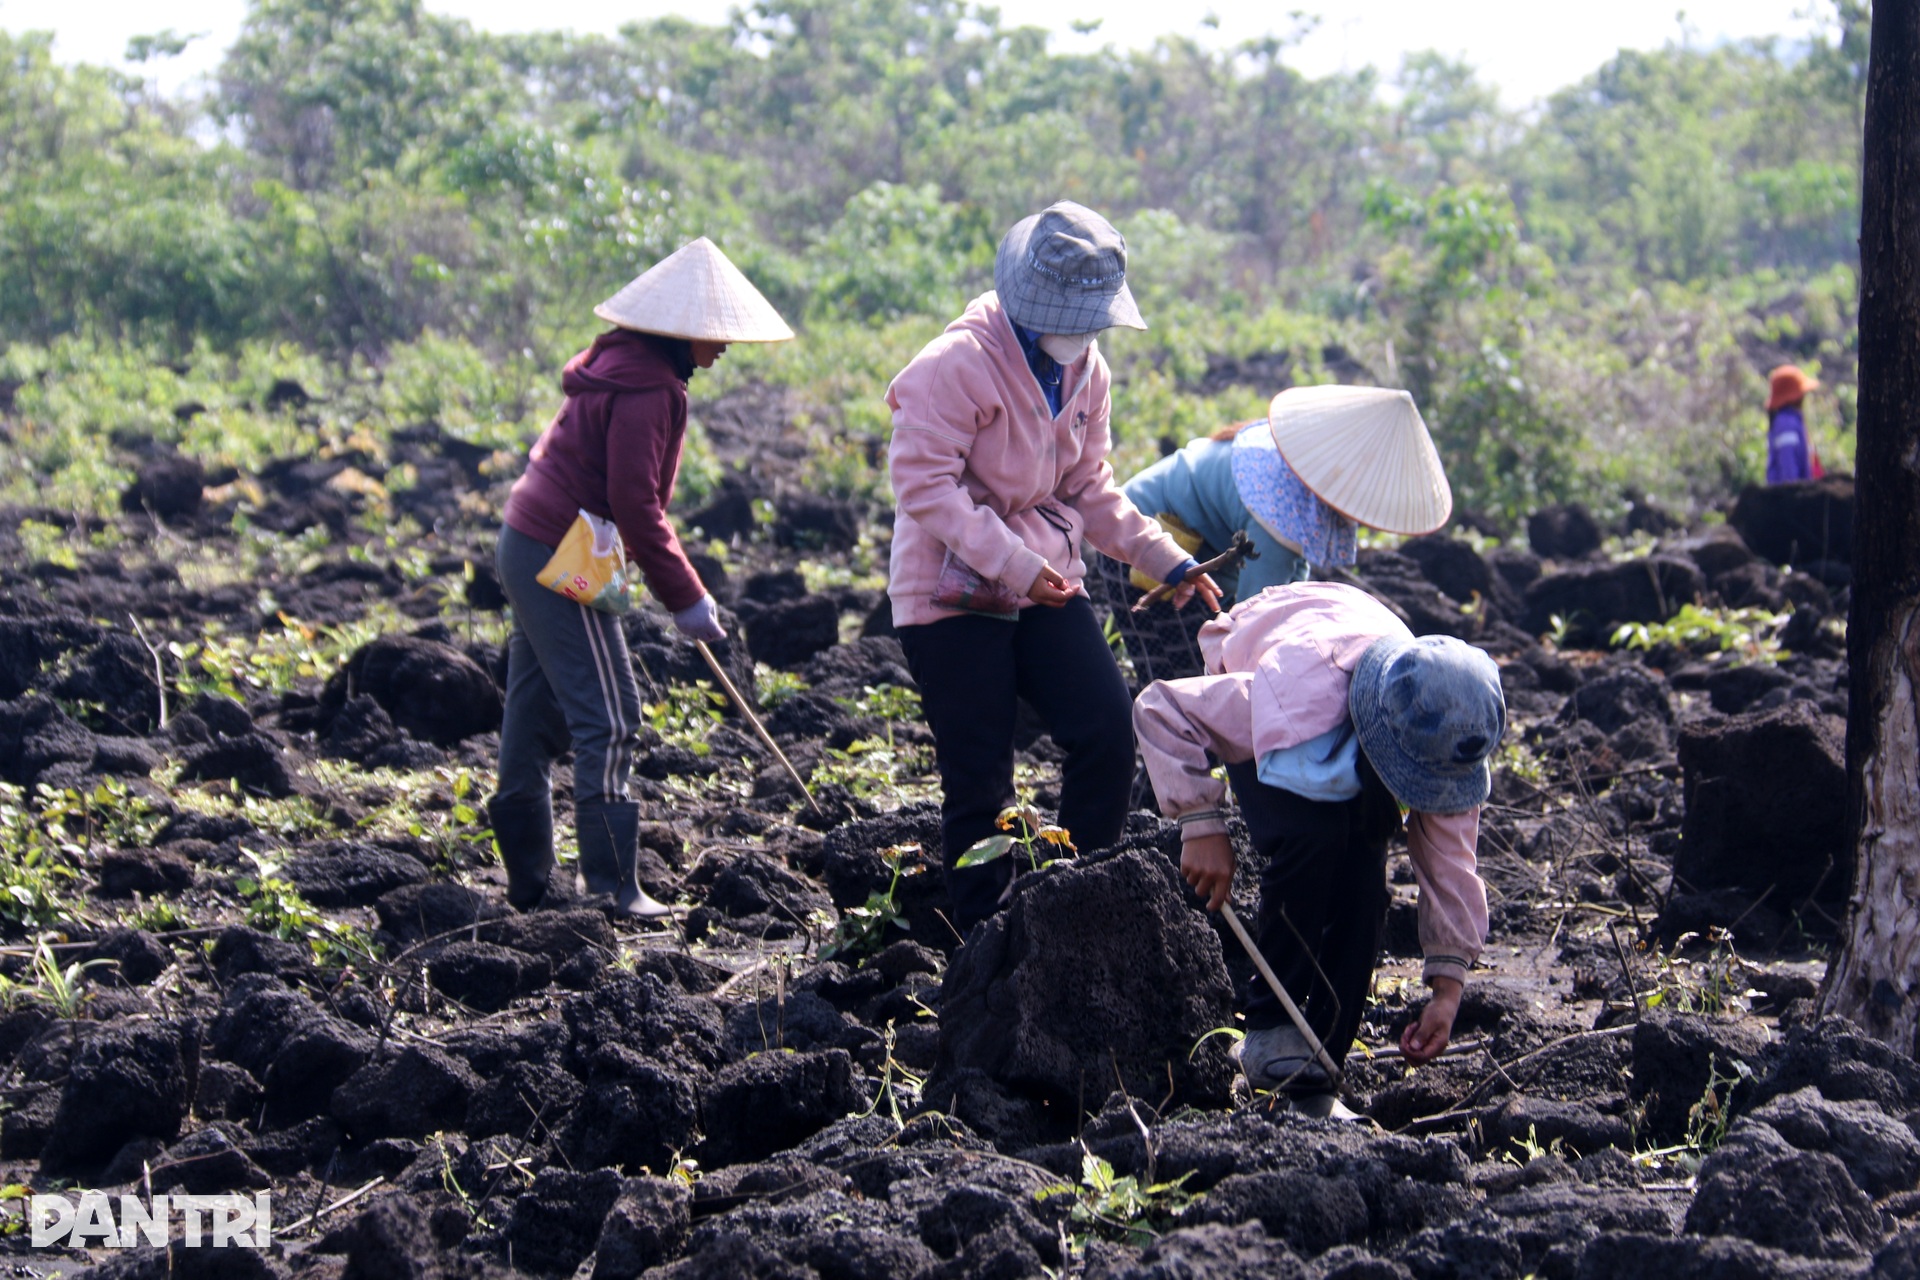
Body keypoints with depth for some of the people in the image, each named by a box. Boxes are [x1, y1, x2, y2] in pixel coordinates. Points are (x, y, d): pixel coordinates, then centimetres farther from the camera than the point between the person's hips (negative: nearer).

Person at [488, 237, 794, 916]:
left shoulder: (626, 364, 14)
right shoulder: (646, 387, -18)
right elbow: (634, 504, -21)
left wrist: (679, 585, 21)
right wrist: (685, 597, -13)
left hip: (530, 548, 10)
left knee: (536, 717, 14)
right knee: (609, 717, -7)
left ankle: (528, 881, 21)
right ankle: (612, 890, -5)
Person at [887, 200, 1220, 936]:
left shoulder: (1085, 370, 6)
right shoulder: (958, 365, -18)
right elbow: (923, 482, -22)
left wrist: (1168, 562, 1)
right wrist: (1015, 565, -27)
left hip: (1045, 586, 6)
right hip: (952, 592, -6)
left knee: (1108, 737, -6)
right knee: (979, 782, -2)